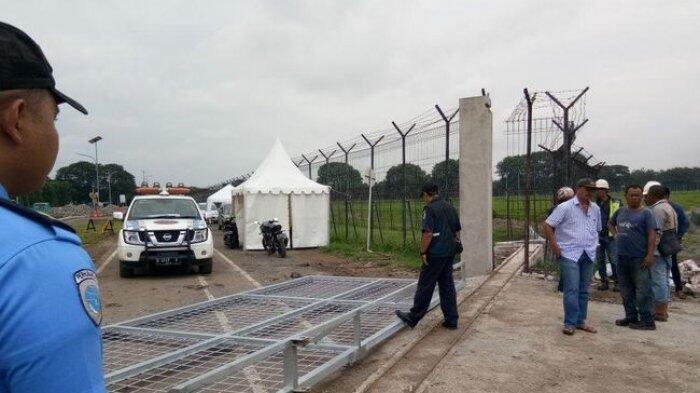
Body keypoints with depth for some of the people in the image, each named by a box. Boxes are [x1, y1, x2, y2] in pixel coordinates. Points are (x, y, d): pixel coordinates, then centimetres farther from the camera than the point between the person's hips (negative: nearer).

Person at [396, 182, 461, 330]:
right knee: (447, 285, 13)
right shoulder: (450, 207, 12)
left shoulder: (430, 209, -12)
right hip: (450, 253, 8)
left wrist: (423, 252, -14)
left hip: (435, 254, -8)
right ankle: (451, 320, 16)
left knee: (425, 286, 1)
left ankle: (413, 318, 11)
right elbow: (457, 230, 17)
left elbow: (428, 233, -20)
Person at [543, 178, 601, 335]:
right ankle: (570, 324, 1)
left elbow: (597, 229, 23)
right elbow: (548, 225, -10)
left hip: (588, 256, 6)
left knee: (583, 290, 12)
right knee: (572, 290, -8)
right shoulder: (565, 207, -9)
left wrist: (593, 245, 12)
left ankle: (580, 321, 23)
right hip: (569, 255, -6)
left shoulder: (595, 209, 9)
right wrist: (554, 245, -13)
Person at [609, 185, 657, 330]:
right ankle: (631, 317, 25)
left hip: (639, 259, -6)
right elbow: (610, 223, 29)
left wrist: (650, 254, -19)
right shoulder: (620, 211, 11)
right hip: (622, 257, 6)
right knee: (626, 291, 14)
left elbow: (652, 234, -12)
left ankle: (647, 321, 4)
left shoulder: (645, 213, -5)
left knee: (642, 291, -3)